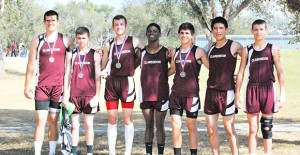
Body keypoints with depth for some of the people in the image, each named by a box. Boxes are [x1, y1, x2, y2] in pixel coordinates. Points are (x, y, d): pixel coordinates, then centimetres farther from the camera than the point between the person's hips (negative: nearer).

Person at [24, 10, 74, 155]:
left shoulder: (65, 40, 4)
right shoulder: (37, 41, 4)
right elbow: (31, 64, 7)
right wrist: (27, 86, 3)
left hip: (59, 86, 1)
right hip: (42, 86, -1)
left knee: (53, 120, 7)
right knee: (40, 120, -7)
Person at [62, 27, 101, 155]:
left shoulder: (95, 55, 3)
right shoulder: (71, 55, 9)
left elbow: (98, 76, 1)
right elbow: (67, 75, 8)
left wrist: (97, 96, -5)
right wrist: (65, 95, 2)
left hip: (90, 95, -2)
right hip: (74, 95, 2)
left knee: (88, 124, 2)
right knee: (74, 125, 3)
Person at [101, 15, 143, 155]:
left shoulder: (134, 42, 1)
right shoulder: (108, 45, 9)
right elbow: (103, 66, 16)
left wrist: (131, 68, 4)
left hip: (127, 81, -3)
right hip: (111, 82, 3)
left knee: (127, 119, -2)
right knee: (112, 119, 4)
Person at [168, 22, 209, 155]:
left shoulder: (198, 52, -3)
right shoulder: (174, 52, 10)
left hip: (192, 94, -3)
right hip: (176, 94, 3)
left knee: (191, 126, 5)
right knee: (175, 126, -1)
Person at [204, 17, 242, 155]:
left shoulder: (234, 46, -3)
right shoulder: (211, 48, 11)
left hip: (227, 92, -5)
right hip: (211, 92, 5)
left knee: (229, 129, -2)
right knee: (211, 129, 5)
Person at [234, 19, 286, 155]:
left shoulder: (272, 49, 3)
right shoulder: (247, 50, 6)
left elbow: (280, 72, 2)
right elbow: (241, 73, 8)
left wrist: (282, 94, -5)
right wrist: (237, 94, 2)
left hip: (268, 90, -1)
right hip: (252, 90, 1)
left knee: (267, 128, 3)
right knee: (253, 129, 3)